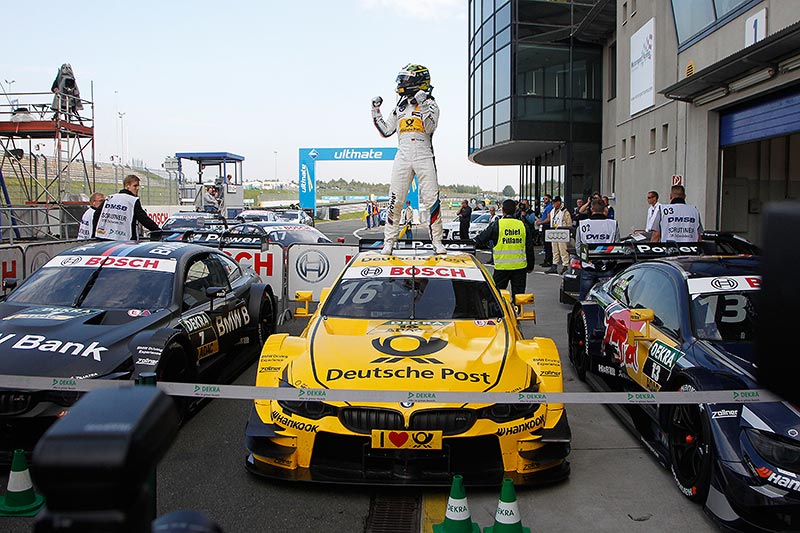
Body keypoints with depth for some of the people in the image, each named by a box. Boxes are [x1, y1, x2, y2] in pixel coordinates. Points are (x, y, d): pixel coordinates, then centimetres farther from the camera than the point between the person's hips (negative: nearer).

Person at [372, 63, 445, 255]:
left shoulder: (430, 103, 6)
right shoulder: (400, 106, 19)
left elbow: (430, 128, -11)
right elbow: (386, 131, 20)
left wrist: (423, 104, -18)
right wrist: (376, 110, 15)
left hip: (424, 157, -3)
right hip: (403, 157, 4)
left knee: (431, 200, -5)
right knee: (395, 200, -2)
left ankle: (437, 241, 3)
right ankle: (389, 241, 5)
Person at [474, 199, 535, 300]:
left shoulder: (496, 225, -6)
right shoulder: (522, 225, 5)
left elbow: (480, 239, 0)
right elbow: (530, 248, 10)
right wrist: (530, 266, 19)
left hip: (502, 266, -3)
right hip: (520, 266, 3)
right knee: (518, 294, 10)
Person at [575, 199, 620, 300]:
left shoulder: (582, 225, -3)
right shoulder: (613, 224, -3)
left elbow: (577, 247, 1)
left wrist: (586, 258, 6)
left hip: (587, 267, 0)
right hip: (607, 269, 0)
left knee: (583, 298, 10)